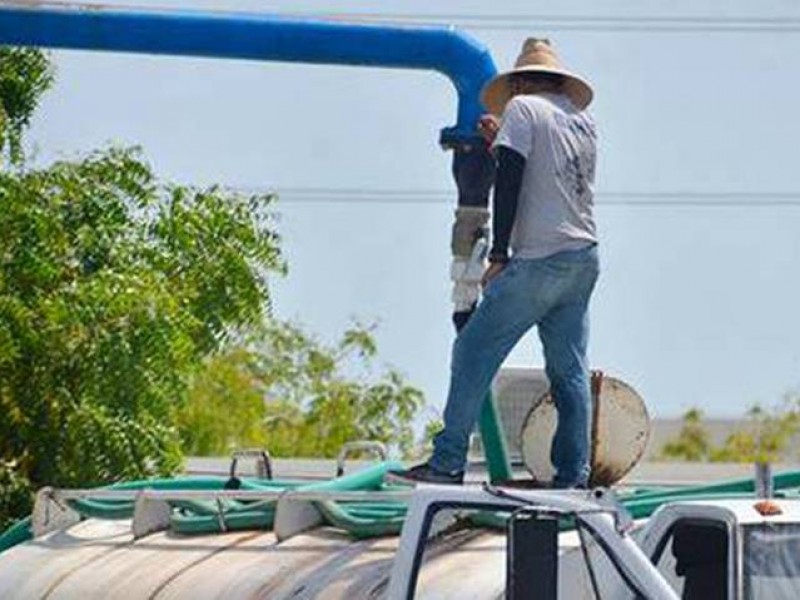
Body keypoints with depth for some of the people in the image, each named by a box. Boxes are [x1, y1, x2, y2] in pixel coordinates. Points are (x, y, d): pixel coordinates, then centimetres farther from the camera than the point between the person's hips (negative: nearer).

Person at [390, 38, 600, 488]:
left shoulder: (523, 108, -2)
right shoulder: (584, 122, 17)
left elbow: (509, 182, -10)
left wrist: (498, 256, -11)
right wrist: (502, 144, 31)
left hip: (540, 261, -7)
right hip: (585, 259, 7)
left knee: (474, 352, -4)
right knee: (570, 370, 7)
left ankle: (448, 464, -8)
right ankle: (573, 477, 3)